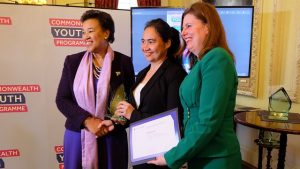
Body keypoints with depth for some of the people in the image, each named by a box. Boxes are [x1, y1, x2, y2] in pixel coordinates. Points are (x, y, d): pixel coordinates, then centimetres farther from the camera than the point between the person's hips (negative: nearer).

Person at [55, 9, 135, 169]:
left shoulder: (124, 62, -2)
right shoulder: (72, 61, 2)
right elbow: (61, 99, -1)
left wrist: (113, 123, -14)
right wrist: (88, 121, -14)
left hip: (112, 138, -1)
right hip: (77, 137, 1)